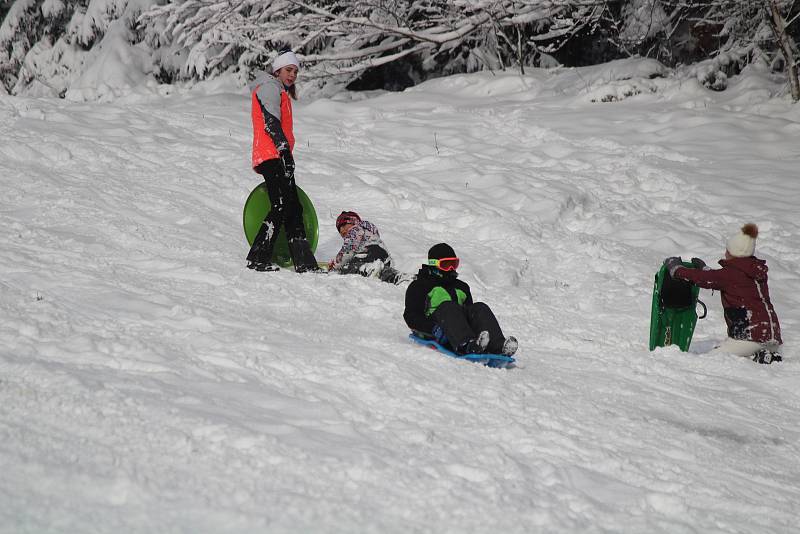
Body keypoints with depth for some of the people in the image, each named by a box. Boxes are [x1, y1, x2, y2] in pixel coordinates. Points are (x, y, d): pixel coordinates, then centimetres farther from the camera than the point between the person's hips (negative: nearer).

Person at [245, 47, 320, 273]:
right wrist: (284, 150, -23)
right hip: (272, 157, -10)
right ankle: (258, 258, -17)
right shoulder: (270, 86, -2)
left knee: (294, 210, 4)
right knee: (281, 207, -17)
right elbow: (271, 122, -15)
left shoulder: (281, 92, 29)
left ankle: (304, 263, 1)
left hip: (278, 158, 10)